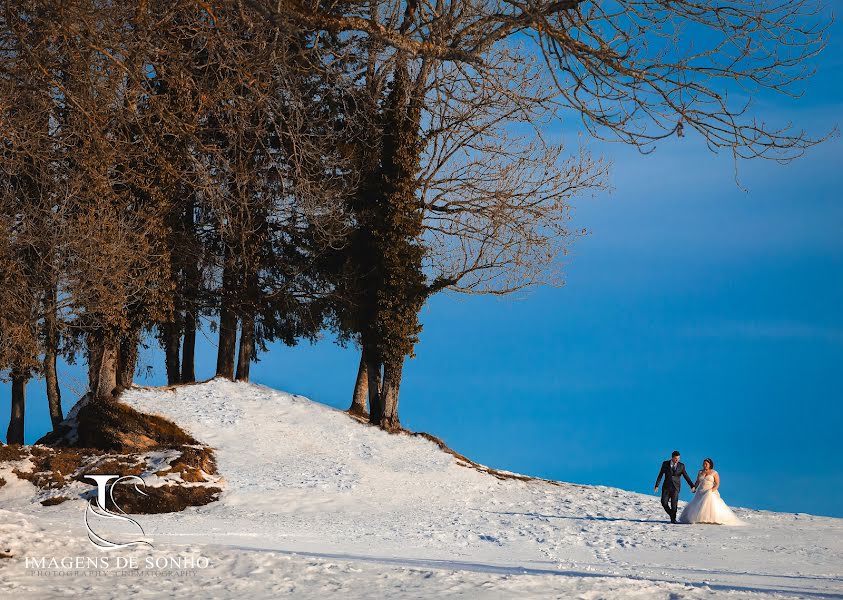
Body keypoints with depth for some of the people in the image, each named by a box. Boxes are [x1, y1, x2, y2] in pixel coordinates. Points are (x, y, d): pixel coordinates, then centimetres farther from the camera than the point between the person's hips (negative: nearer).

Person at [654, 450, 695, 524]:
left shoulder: (681, 465, 1)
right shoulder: (665, 464, 0)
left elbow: (686, 476, 1)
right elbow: (660, 475, 1)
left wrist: (692, 486, -8)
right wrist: (657, 485, -6)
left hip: (675, 487, -1)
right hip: (666, 487, 1)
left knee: (674, 504, -8)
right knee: (664, 502, -7)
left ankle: (673, 519, 5)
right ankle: (671, 514, 16)